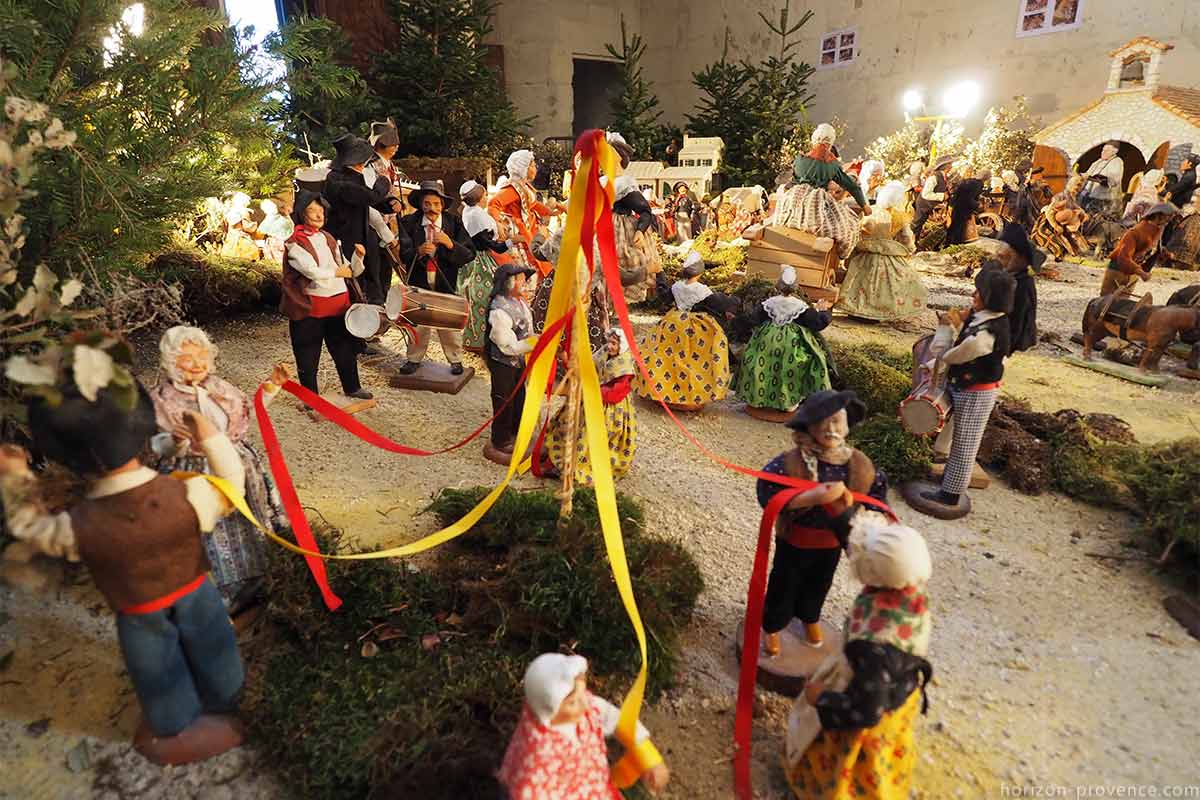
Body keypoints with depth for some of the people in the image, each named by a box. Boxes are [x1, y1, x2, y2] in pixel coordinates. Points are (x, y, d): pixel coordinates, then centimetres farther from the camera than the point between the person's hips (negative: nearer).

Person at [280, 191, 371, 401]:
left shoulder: (328, 239, 14)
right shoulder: (295, 242, -6)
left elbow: (350, 271, 12)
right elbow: (312, 271, -19)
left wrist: (358, 256, -6)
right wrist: (337, 272, -7)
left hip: (338, 301, 6)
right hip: (310, 305, -6)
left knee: (345, 347, 14)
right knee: (308, 354, 6)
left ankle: (352, 387, 29)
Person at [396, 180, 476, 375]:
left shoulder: (453, 223, -3)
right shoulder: (409, 222, -2)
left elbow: (470, 255, -8)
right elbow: (403, 254, -7)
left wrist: (450, 244, -24)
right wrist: (418, 252, -26)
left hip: (446, 282, -1)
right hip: (419, 281, 1)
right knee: (417, 322, 10)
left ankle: (455, 360, 24)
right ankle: (414, 359, 28)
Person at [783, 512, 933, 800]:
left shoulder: (875, 646, -47)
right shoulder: (912, 591, -28)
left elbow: (866, 711, -34)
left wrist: (821, 698, -19)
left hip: (876, 713, -6)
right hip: (901, 691, 7)